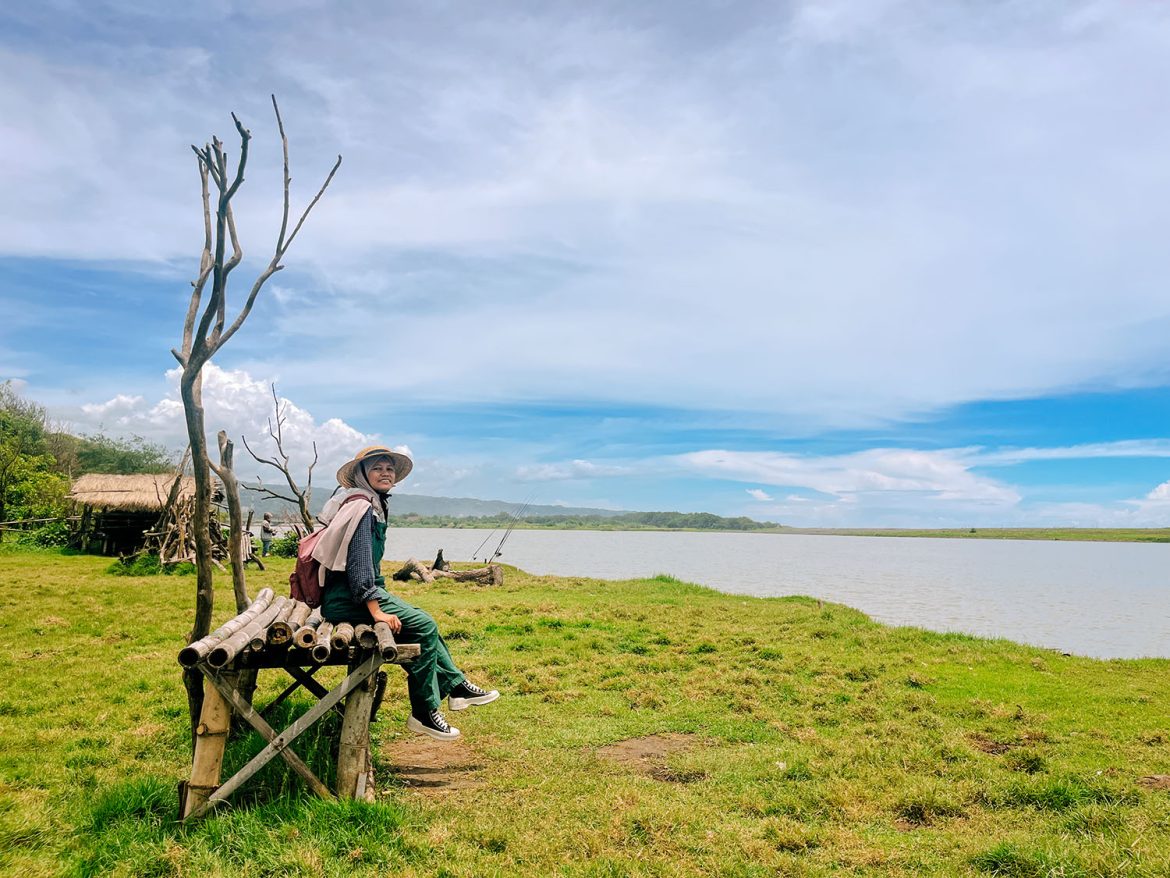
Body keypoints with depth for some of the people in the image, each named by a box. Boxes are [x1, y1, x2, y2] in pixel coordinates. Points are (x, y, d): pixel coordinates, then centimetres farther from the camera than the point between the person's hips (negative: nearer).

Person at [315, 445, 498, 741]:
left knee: (423, 623, 14)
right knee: (424, 627, -14)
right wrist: (375, 609, -23)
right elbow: (358, 561, -22)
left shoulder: (374, 505, 17)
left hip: (353, 594, 11)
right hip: (347, 598, -11)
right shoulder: (362, 505, -15)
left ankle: (456, 686, 20)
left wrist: (381, 600, 22)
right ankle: (424, 714, -6)